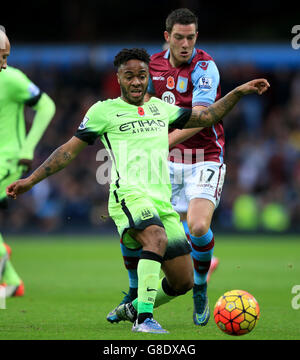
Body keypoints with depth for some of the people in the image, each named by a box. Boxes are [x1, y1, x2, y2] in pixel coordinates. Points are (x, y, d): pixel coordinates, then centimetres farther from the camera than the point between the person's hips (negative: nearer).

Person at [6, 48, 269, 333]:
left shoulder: (160, 108, 22)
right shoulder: (104, 111, 8)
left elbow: (206, 117, 32)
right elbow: (70, 150, 10)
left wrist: (239, 92, 24)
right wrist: (31, 180, 5)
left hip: (162, 200, 6)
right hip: (129, 194, -6)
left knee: (183, 282, 2)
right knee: (158, 238, -37)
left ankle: (133, 308, 28)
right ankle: (143, 318, -38)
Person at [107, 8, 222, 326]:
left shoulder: (204, 67, -15)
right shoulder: (155, 64, 2)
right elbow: (145, 99, 20)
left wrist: (162, 143, -35)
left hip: (204, 159, -5)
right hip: (169, 161, 5)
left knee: (198, 226, -26)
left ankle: (200, 291, 3)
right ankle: (135, 296, 18)